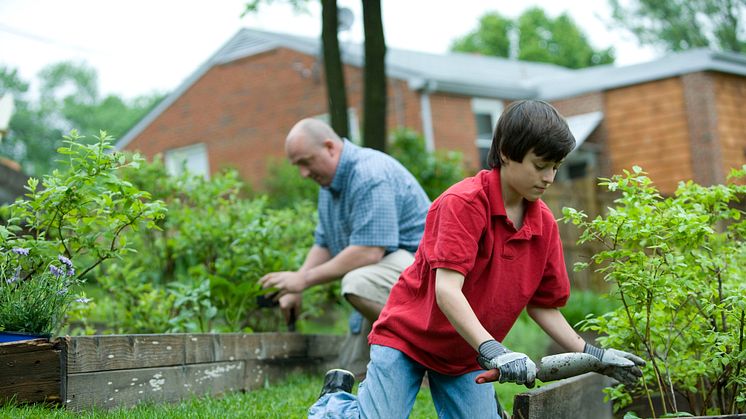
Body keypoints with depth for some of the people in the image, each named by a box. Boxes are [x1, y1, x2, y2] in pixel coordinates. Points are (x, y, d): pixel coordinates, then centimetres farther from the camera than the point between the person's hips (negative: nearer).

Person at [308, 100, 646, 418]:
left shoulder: (545, 224, -3)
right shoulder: (463, 202, -22)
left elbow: (542, 305, 5)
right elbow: (447, 290, -30)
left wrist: (592, 355, -3)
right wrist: (491, 350, -40)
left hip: (467, 357, 6)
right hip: (407, 336, -5)